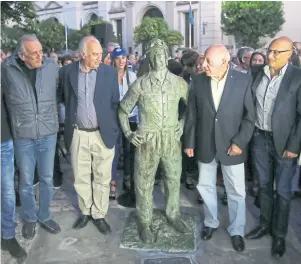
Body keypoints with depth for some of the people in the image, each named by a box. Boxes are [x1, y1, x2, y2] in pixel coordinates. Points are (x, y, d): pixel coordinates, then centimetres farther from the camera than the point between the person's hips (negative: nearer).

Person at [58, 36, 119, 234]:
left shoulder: (110, 72, -4)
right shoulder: (67, 71, -2)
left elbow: (115, 102, 1)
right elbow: (62, 97, 13)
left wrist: (114, 129, -2)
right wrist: (74, 109, 7)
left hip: (103, 134, -1)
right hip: (78, 134, 1)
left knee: (102, 178, 9)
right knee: (81, 177, 13)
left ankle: (99, 215, 26)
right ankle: (85, 212, 33)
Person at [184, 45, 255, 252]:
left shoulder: (244, 81, -10)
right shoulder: (198, 81, -3)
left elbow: (250, 116, -6)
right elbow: (191, 115, 1)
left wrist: (240, 141, -13)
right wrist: (189, 142, 2)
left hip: (232, 145, -2)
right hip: (205, 145, 2)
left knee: (236, 191, 10)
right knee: (206, 186, 16)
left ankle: (237, 231, 30)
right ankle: (211, 222, 38)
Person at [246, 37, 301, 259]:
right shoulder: (260, 74, 4)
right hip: (260, 138, 4)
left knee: (283, 191, 7)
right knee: (264, 185, 17)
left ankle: (279, 235, 24)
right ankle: (265, 224, 35)